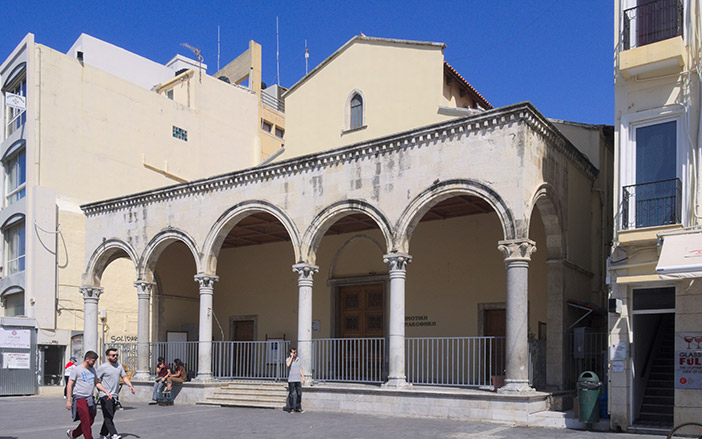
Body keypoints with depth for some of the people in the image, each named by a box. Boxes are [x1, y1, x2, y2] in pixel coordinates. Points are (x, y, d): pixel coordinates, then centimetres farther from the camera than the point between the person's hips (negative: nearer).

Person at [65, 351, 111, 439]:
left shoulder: (92, 370, 14)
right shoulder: (76, 370, -6)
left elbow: (97, 383, 19)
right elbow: (70, 385, -7)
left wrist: (106, 392, 8)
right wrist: (69, 400, -12)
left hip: (90, 398, 7)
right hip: (80, 398, -7)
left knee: (90, 421, 8)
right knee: (86, 422, -10)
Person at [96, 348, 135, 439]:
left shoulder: (119, 366, 14)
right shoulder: (102, 367, -6)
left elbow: (124, 377, 19)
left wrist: (130, 386, 3)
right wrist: (105, 391, -18)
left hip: (115, 396, 7)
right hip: (105, 396, -7)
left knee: (110, 417, 10)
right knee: (108, 416, -13)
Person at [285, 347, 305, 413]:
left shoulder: (298, 359, 10)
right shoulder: (288, 359, -3)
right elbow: (288, 365, -26)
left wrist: (303, 377, 10)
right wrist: (292, 357, -18)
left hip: (298, 380, 4)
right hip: (291, 380, -4)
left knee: (299, 394, 4)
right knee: (292, 394, -2)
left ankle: (298, 408, 15)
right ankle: (292, 408, 6)